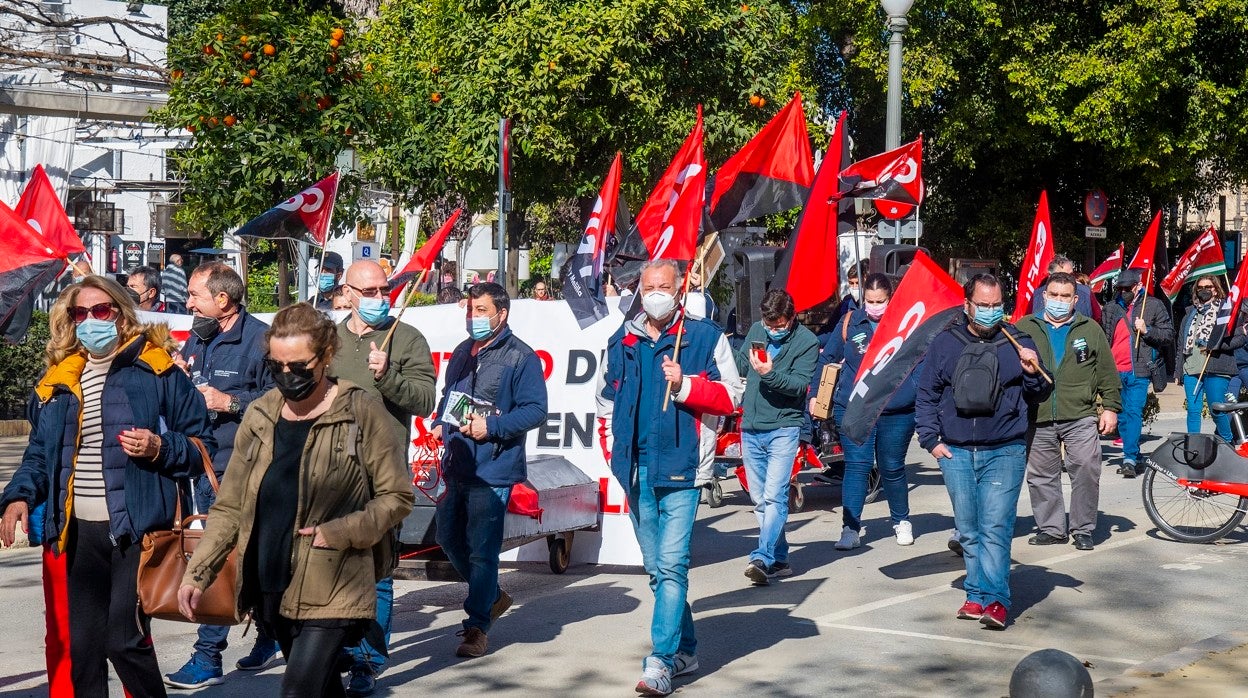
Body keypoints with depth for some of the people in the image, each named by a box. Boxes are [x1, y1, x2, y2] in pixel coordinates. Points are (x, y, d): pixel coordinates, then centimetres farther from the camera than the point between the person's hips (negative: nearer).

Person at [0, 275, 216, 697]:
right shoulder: (58, 381, 13)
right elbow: (39, 453, 20)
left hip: (137, 529, -5)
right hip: (80, 532, 5)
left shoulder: (156, 370, -1)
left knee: (124, 640, -12)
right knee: (82, 646, 10)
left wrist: (161, 449, -17)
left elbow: (201, 447, 2)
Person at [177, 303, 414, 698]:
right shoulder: (260, 417, 7)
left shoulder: (361, 413, -6)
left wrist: (338, 533, -16)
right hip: (271, 589, 5)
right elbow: (229, 507, 10)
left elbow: (397, 497, -3)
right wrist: (196, 574, -1)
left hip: (331, 593, -5)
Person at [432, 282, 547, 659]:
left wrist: (491, 426, -22)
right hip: (457, 466, 8)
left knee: (481, 549, -6)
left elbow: (535, 411, -13)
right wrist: (441, 424, 8)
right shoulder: (462, 354, 16)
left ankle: (477, 627, 4)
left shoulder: (520, 357, -8)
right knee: (448, 536, 16)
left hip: (493, 471, -8)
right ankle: (491, 596, 37)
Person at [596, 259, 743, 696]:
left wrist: (685, 385, -16)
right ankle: (684, 650, 24)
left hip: (681, 468, -5)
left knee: (671, 565, -13)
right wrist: (613, 452, 11)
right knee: (657, 569, 12)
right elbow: (606, 401, 20)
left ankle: (661, 661, -14)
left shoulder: (706, 337, 0)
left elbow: (730, 397, -3)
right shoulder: (622, 341, 13)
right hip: (636, 471, 5)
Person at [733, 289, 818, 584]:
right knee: (759, 500, 8)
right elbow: (738, 365, 21)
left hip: (784, 428, -6)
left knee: (774, 496, -16)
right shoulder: (756, 330, 7)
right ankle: (779, 560, 16)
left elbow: (800, 383, -17)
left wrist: (770, 374, -29)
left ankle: (762, 558, -25)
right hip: (751, 428, 6)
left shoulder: (807, 342, -7)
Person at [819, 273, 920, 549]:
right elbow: (827, 359, 11)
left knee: (892, 469, 11)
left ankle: (901, 522, 31)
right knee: (856, 467, -7)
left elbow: (921, 365, 5)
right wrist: (815, 395, 8)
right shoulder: (850, 323, 3)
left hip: (897, 412, 0)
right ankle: (851, 528, -5)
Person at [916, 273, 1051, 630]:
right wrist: (931, 440, 3)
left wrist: (1032, 373, -13)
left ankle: (994, 600, -12)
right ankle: (977, 595, 16)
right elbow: (926, 395, 11)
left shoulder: (1018, 343, 3)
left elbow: (1039, 396, 8)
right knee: (968, 531, 8)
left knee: (995, 528, -11)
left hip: (1004, 453, -3)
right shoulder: (945, 343, 6)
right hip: (956, 453, 3)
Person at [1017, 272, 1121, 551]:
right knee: (1041, 476, 6)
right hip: (1037, 419, 1)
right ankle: (1050, 528, 19)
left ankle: (1083, 529, 4)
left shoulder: (1090, 329, 9)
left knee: (1086, 471, -8)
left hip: (1081, 418, -1)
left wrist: (1111, 407, 5)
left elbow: (1107, 373, 10)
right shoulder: (1025, 328, 9)